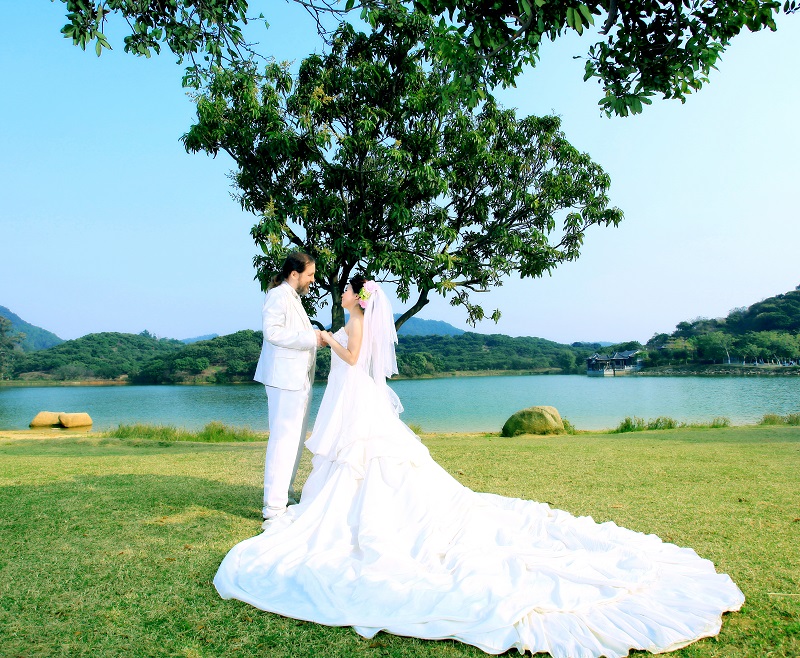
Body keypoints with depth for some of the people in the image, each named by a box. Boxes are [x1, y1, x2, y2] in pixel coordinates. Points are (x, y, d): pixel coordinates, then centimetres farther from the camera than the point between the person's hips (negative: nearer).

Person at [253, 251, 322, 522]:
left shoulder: (294, 299, 20)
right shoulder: (278, 295, -10)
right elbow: (273, 332, -22)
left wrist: (317, 338, 13)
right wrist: (311, 338, -20)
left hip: (299, 379, 10)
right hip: (285, 378, -10)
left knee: (295, 438, 15)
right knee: (284, 438, -9)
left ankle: (286, 494, 26)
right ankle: (273, 506, -4)